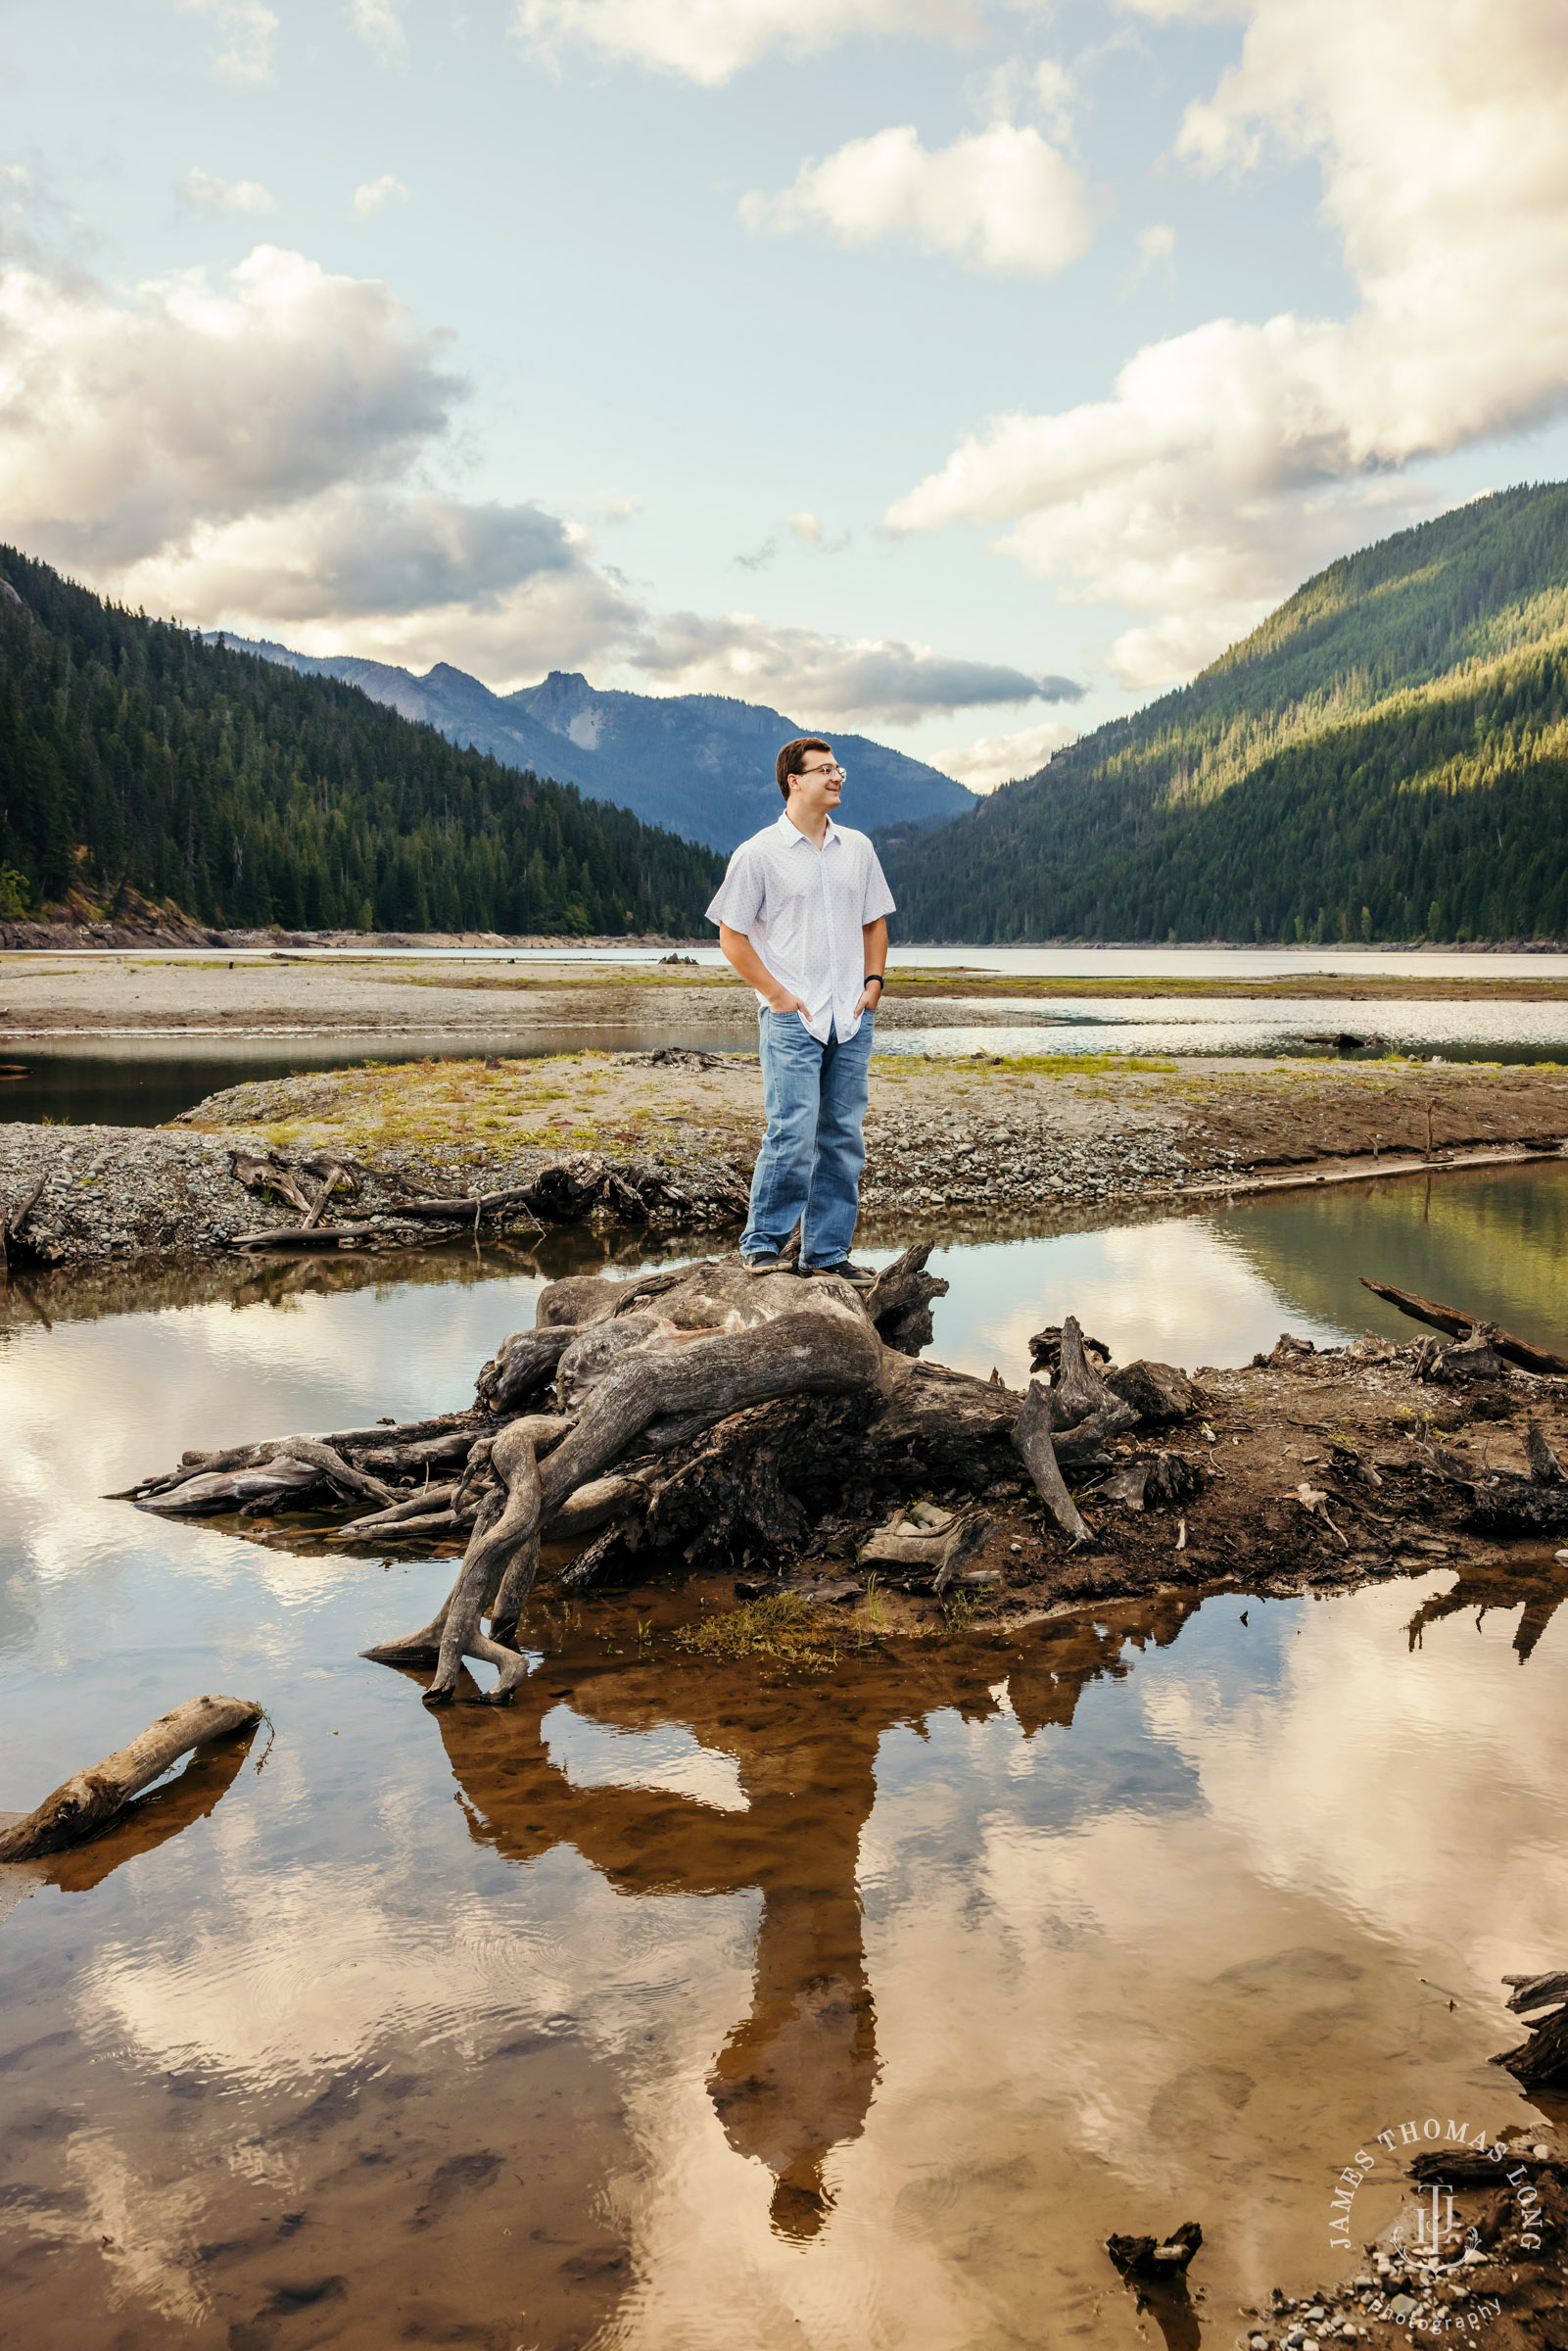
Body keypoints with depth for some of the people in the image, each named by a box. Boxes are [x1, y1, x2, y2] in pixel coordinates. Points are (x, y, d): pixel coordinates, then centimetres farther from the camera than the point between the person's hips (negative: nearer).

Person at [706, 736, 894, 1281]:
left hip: (852, 1017, 5)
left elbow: (874, 922, 21)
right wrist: (775, 993, -8)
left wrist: (873, 980, 6)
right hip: (792, 1018, -5)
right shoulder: (758, 853, -3)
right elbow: (731, 935, -1)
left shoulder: (858, 849, 12)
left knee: (843, 1138, 6)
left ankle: (827, 1252, 15)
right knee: (792, 1134, -13)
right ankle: (761, 1244, 2)